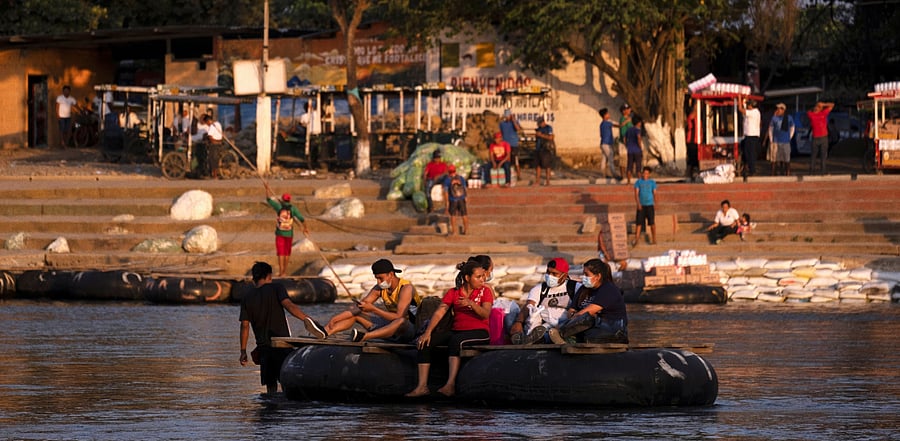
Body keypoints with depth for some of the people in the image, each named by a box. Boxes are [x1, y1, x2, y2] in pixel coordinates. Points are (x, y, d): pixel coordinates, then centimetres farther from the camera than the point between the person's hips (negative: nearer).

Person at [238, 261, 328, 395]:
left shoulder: (247, 300, 10)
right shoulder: (276, 288, 1)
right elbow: (288, 305, -17)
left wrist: (243, 351, 6)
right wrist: (307, 318, -24)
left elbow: (245, 326, 4)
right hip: (282, 346, -3)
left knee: (271, 386, 8)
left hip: (263, 347, 3)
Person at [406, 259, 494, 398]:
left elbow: (485, 314, -11)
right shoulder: (453, 293, 11)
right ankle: (422, 386, -25)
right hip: (457, 332, 4)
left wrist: (471, 303, -28)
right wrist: (428, 332, -15)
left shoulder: (485, 291, 5)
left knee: (456, 340, -37)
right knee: (425, 342, -18)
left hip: (479, 333, -4)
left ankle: (450, 385, -43)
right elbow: (439, 312, -1)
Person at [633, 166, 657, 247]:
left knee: (652, 223, 0)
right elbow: (636, 193, -1)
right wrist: (638, 204, -14)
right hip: (641, 206, 0)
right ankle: (636, 240, -3)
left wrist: (655, 205, -1)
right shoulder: (638, 182, 5)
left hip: (650, 205, 0)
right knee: (638, 223, -4)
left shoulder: (652, 182, 6)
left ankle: (654, 240, 8)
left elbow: (654, 194, 7)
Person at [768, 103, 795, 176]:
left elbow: (792, 129, 15)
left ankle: (787, 173, 9)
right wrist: (771, 140, 4)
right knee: (774, 159, -3)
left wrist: (789, 138, 7)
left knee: (787, 159, 2)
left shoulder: (789, 118, 3)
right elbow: (770, 129, 8)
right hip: (776, 142, -1)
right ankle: (773, 173, 0)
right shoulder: (774, 118, 1)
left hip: (785, 142, 1)